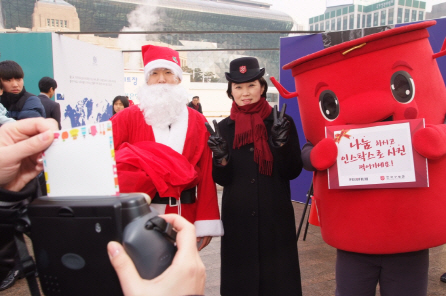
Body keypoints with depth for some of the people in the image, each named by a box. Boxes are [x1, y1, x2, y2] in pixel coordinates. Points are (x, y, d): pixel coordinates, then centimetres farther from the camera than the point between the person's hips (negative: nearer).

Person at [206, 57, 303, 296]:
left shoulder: (281, 123, -2)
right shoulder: (224, 127, 1)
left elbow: (292, 172, -5)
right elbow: (222, 179, 0)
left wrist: (281, 141, -19)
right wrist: (220, 157, -19)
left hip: (276, 216, -1)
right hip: (238, 218, 1)